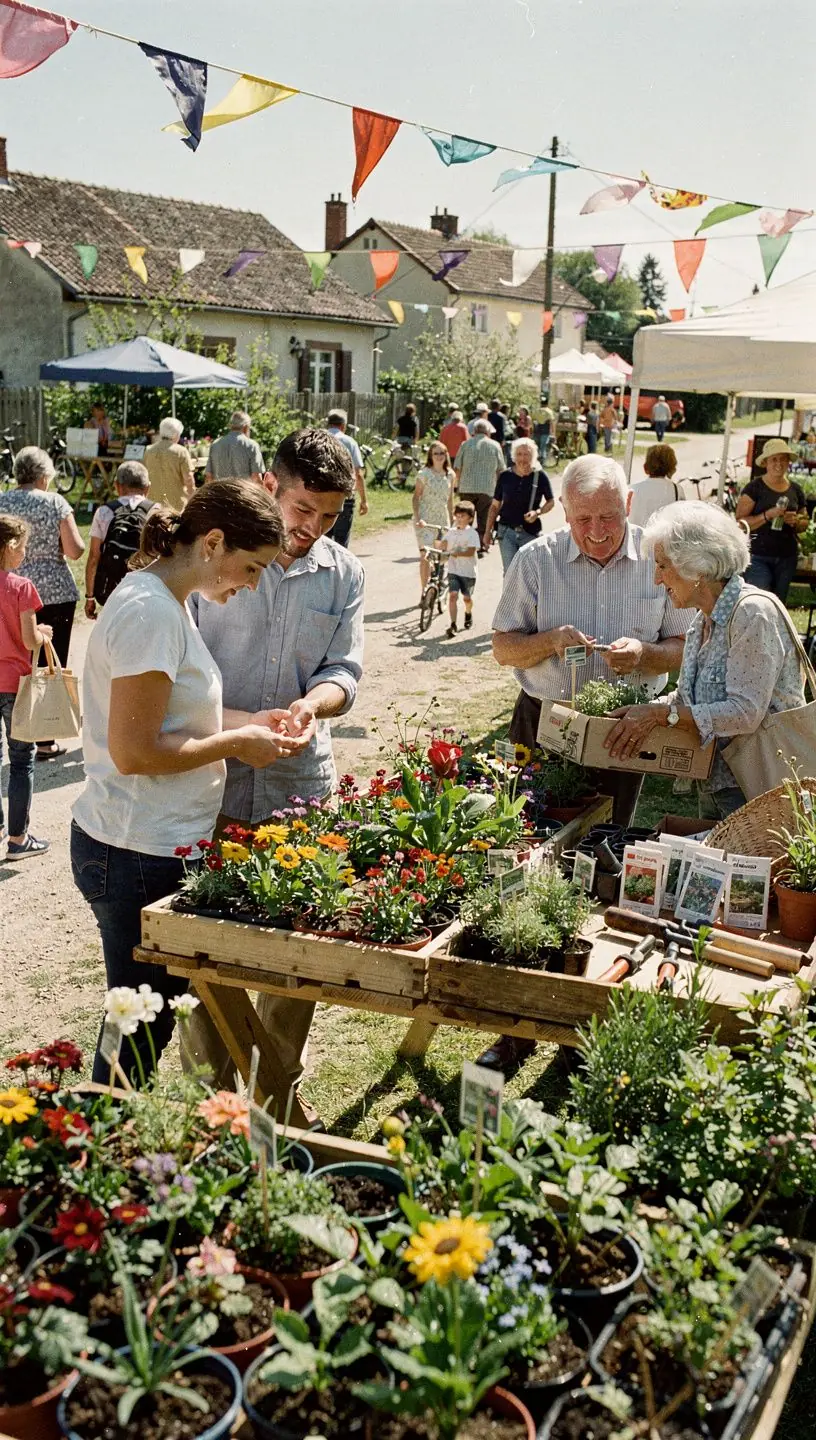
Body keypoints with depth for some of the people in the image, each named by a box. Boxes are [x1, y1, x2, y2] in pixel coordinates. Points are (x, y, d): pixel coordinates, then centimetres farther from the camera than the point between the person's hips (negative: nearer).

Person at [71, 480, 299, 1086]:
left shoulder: (168, 600, 11)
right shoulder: (149, 611, -21)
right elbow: (133, 752, -23)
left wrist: (246, 720, 6)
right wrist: (236, 744, -13)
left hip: (156, 844, 10)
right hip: (138, 856, -10)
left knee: (149, 1019, 18)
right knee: (140, 1032, 5)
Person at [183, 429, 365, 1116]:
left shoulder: (345, 575, 7)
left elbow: (345, 670, 2)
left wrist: (313, 703, -22)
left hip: (303, 783, 2)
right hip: (215, 782, -2)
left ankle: (281, 1082, 30)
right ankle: (207, 1088, 25)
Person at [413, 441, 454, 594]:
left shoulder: (450, 474, 5)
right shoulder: (424, 474, -7)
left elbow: (450, 499, 12)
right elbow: (416, 497, -7)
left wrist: (452, 521, 12)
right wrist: (418, 518, -18)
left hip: (442, 520, 5)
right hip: (425, 520, -4)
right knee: (425, 555, -11)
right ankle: (424, 591, -5)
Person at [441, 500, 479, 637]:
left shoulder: (472, 533, -9)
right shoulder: (452, 531, 5)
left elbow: (471, 552, -20)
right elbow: (442, 545, 4)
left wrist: (457, 553, -33)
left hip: (468, 571, -2)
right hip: (453, 570, 2)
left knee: (466, 598, 13)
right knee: (453, 595, -14)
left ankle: (468, 614, 46)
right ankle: (453, 624, -17)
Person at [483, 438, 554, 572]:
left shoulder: (540, 476, -4)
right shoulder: (505, 476, 0)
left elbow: (550, 502, 6)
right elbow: (495, 505, 7)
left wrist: (537, 512, -13)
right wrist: (488, 531, 5)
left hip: (531, 532, -1)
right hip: (507, 531, 1)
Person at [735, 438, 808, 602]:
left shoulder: (795, 490, 10)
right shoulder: (755, 487, -5)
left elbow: (805, 522, 19)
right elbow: (740, 522, -12)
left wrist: (796, 521, -4)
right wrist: (768, 515, -23)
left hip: (787, 558, 5)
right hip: (759, 556, -5)